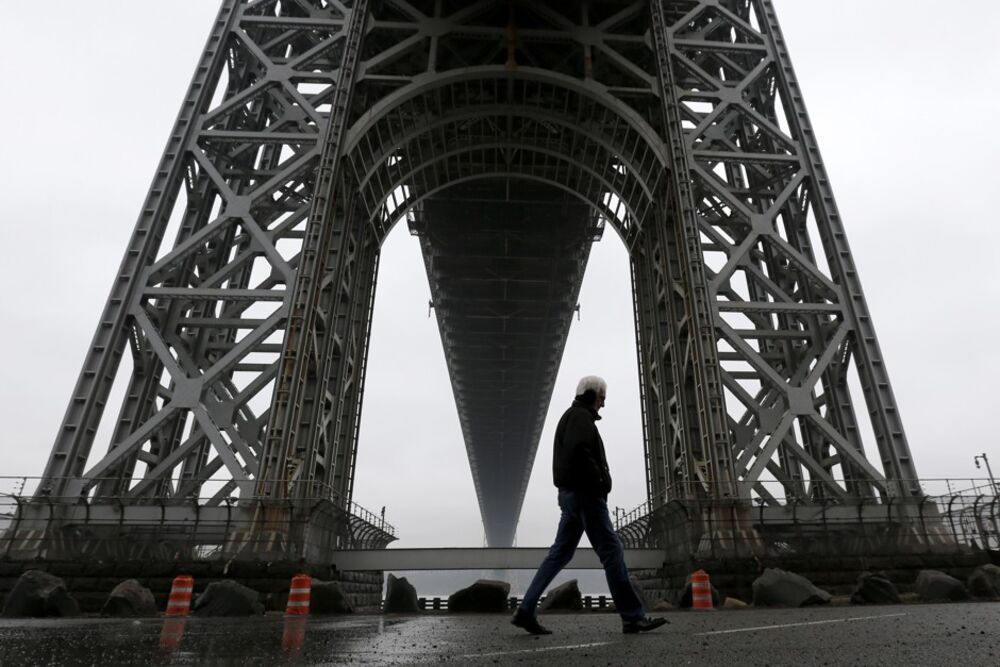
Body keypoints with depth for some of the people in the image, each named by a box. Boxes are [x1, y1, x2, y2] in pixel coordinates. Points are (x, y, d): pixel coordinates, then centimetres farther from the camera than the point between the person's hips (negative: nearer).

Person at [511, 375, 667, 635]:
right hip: (584, 493, -10)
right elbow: (579, 451, -23)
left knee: (560, 553, 7)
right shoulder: (580, 416, -7)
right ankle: (633, 617, -1)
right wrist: (600, 482, -15)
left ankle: (526, 611, 6)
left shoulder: (571, 417, 25)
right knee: (611, 551, -6)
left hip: (572, 495, 10)